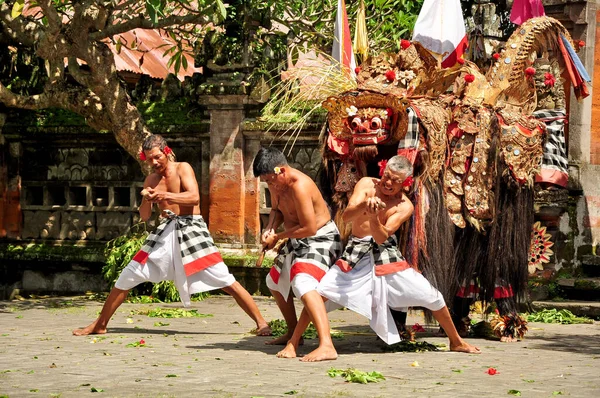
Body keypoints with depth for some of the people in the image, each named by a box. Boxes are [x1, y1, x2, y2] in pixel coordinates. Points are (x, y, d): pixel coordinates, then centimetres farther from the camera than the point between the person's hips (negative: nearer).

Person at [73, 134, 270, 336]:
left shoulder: (182, 168, -3)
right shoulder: (151, 180, 11)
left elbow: (194, 197, -19)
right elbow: (144, 216, 11)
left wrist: (165, 195, -30)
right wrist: (147, 200, -11)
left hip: (191, 228, -5)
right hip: (166, 231, 5)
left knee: (224, 279, -12)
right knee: (128, 276, 2)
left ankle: (261, 323, -7)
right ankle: (100, 324, 14)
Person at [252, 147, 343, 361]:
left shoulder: (299, 185, -30)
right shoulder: (276, 183, -2)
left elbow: (309, 228, -30)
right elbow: (276, 209, 16)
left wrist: (277, 236, -17)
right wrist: (270, 229, -6)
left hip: (321, 239, -11)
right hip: (298, 241, 11)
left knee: (303, 284, -33)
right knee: (275, 281, 25)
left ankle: (326, 346, -47)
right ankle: (293, 332, 43)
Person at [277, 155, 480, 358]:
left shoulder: (404, 206, -8)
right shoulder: (367, 185, -6)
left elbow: (381, 237, -19)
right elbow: (346, 216, -18)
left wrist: (373, 217, -38)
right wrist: (364, 205, -38)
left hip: (386, 254, 1)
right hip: (357, 253, 0)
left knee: (432, 297, -2)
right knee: (319, 291, -18)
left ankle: (456, 341, 19)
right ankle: (293, 343, -8)